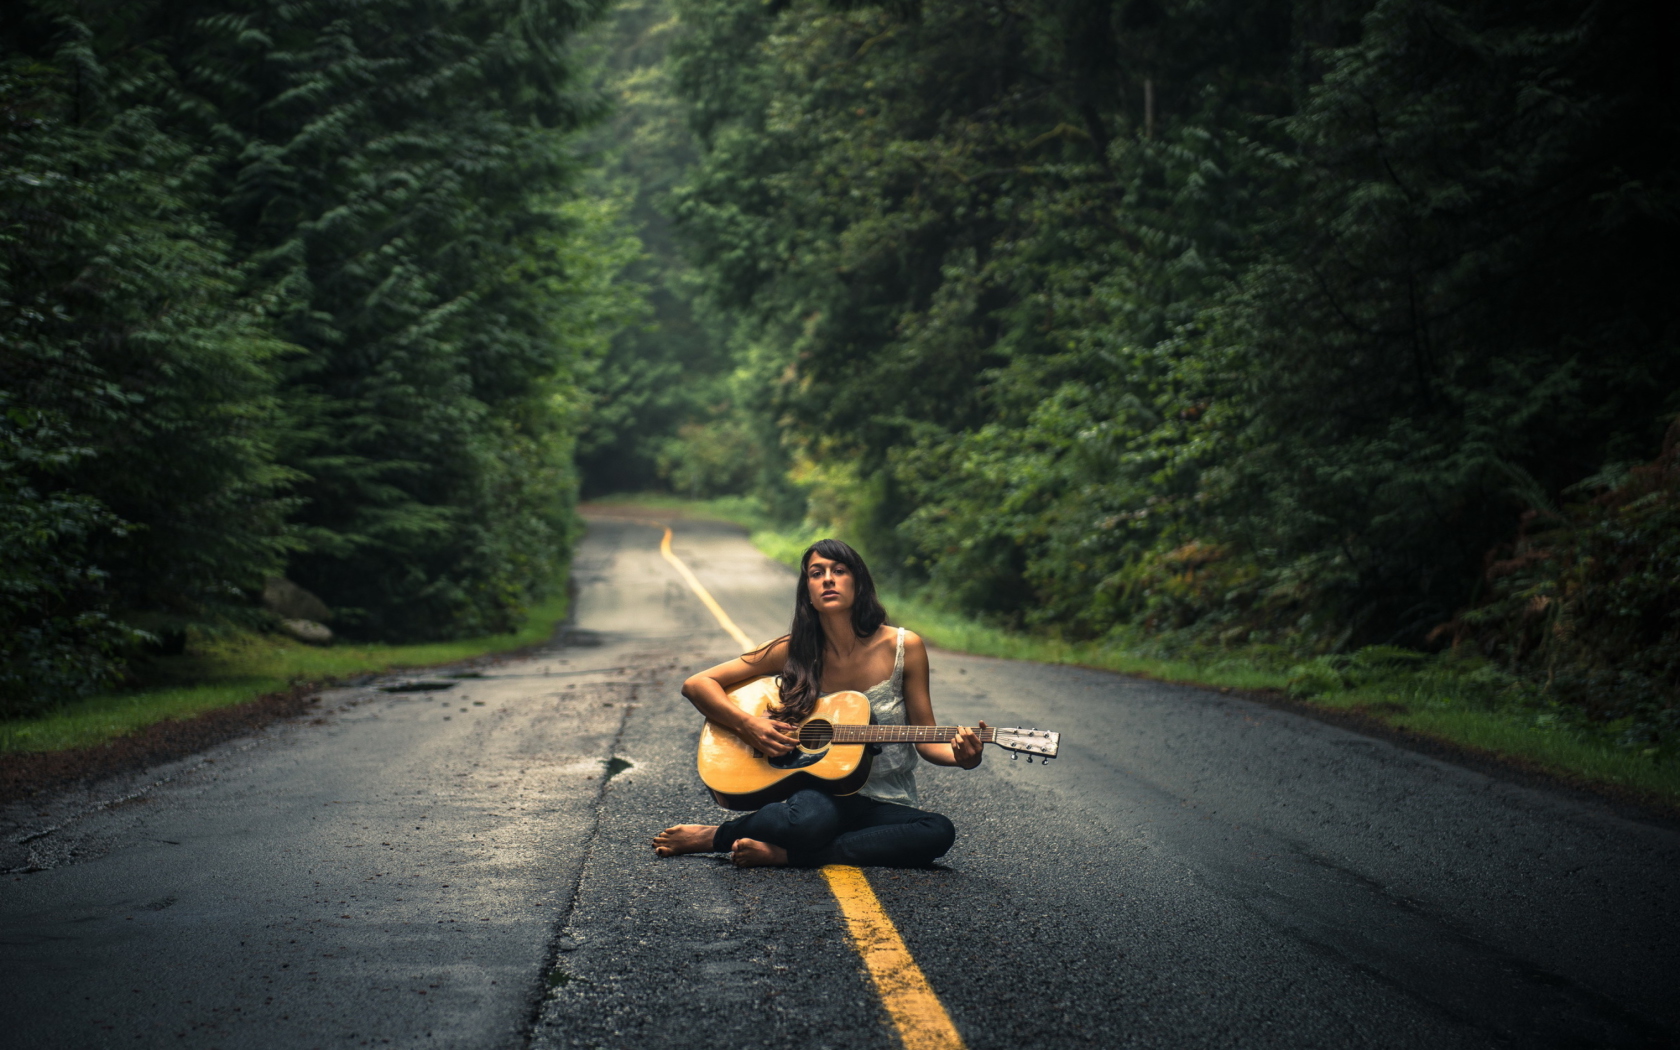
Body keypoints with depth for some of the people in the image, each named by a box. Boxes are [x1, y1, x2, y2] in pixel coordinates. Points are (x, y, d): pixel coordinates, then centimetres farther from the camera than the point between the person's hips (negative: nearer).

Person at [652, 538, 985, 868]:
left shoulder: (904, 648, -2)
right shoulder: (795, 651, -2)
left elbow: (925, 740, 3)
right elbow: (697, 685, 0)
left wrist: (962, 756, -19)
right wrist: (747, 724, -16)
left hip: (886, 804, 3)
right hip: (820, 793, -2)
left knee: (939, 832, -32)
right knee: (810, 819, -40)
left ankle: (782, 852, -22)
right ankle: (717, 835, -9)